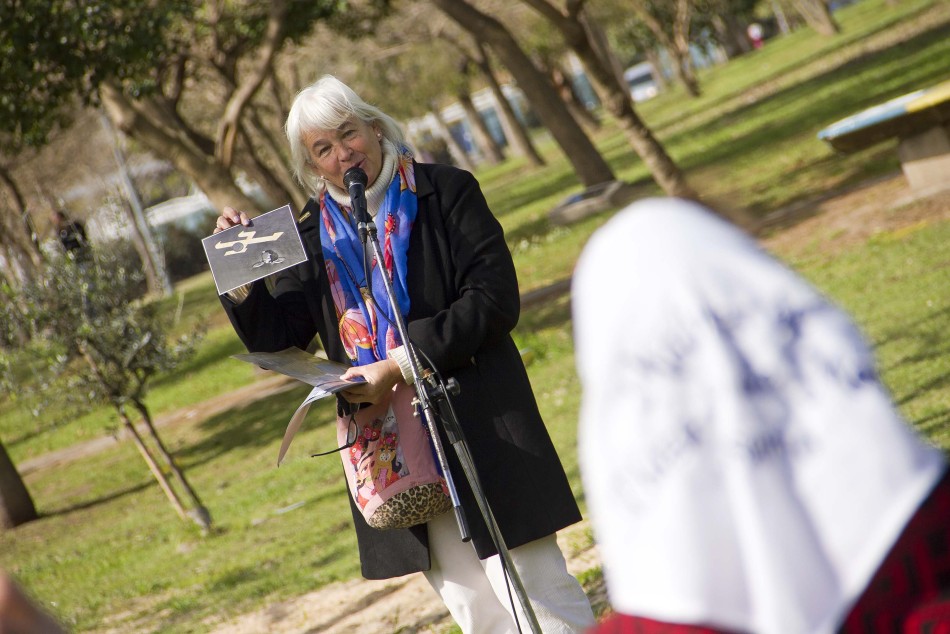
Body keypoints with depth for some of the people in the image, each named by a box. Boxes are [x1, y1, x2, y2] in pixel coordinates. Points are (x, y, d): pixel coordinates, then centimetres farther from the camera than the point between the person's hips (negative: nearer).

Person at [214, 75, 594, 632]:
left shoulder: (445, 192, -3)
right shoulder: (315, 236, 10)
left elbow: (495, 300, -11)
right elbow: (272, 335, 9)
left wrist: (400, 365, -17)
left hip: (477, 423, -4)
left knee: (533, 589, -5)